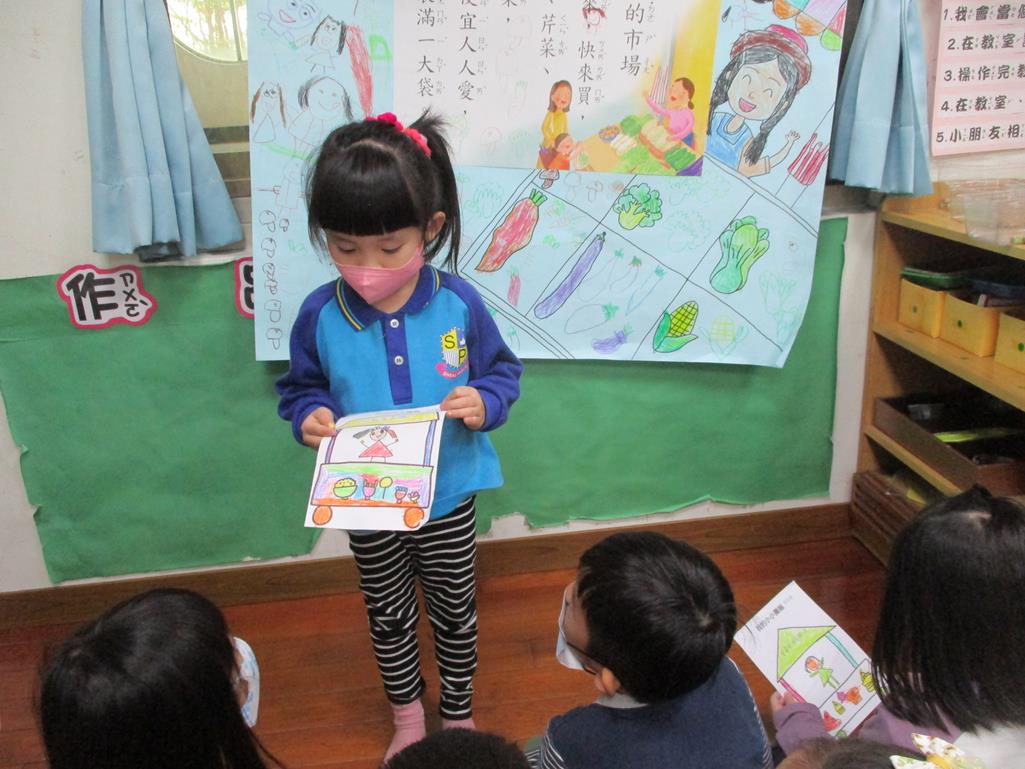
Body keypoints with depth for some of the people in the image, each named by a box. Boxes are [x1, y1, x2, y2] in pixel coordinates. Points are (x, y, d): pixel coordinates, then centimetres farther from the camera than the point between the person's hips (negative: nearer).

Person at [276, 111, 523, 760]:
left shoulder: (458, 303, -17)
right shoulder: (321, 315, -15)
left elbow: (503, 371, -4)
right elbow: (300, 388, 0)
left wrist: (484, 402, -24)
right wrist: (310, 415, -21)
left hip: (447, 494, 0)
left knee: (454, 608, 20)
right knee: (388, 614, 22)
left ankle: (459, 714, 49)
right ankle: (408, 717, 50)